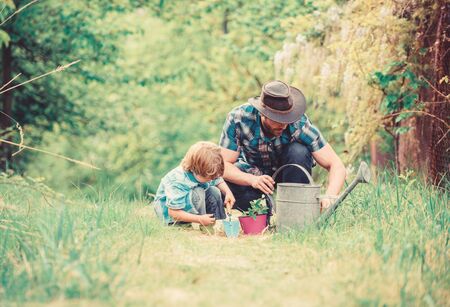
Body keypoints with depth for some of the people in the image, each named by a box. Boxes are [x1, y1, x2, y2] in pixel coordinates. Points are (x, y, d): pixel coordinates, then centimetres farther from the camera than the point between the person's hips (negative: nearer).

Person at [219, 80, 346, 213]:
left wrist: (330, 197, -48)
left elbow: (337, 166, -29)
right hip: (251, 175, 0)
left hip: (286, 172, 0)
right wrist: (252, 180, -46)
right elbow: (223, 165, -27)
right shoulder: (238, 118, -29)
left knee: (299, 152, -33)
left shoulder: (300, 123, -29)